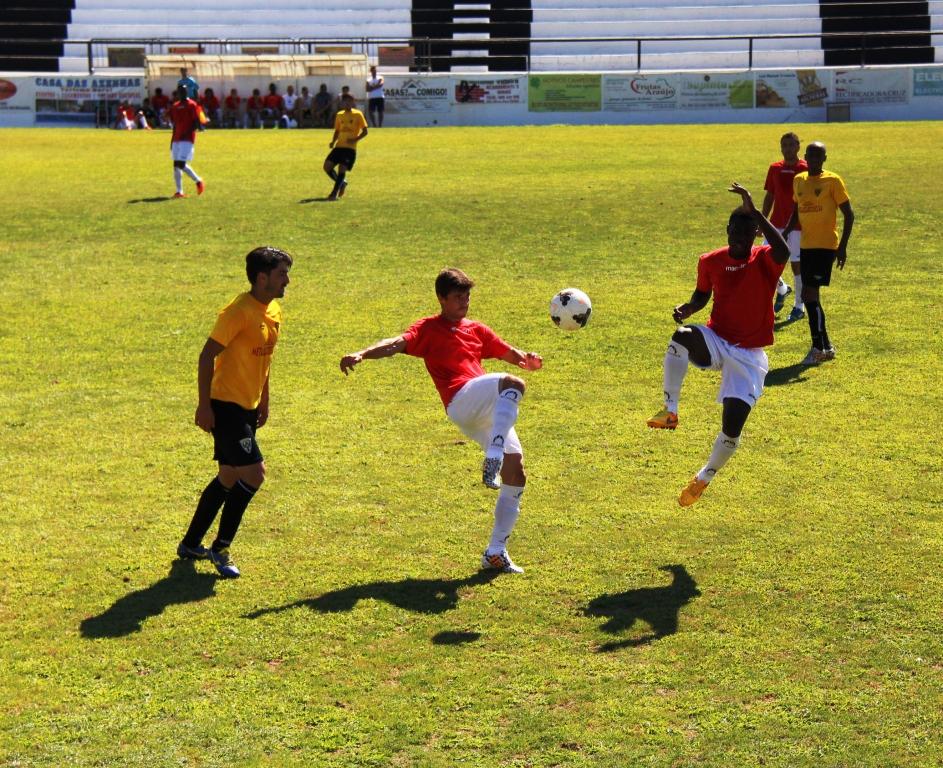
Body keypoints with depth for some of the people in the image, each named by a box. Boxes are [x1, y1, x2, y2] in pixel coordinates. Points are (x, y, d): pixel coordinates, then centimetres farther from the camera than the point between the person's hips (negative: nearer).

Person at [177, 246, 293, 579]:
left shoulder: (274, 312, 9)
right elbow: (207, 356, -18)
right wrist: (204, 406, -19)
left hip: (247, 407, 9)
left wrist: (264, 401, 21)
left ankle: (191, 544, 27)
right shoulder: (239, 312, -18)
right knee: (254, 473, -13)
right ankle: (220, 547, 0)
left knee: (229, 477, 14)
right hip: (225, 406, -9)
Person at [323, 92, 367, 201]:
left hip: (350, 148, -5)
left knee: (342, 168, -17)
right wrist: (333, 141, 4)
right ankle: (342, 182, 16)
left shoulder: (358, 114, -1)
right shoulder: (339, 115, 14)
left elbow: (365, 131, -2)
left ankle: (334, 193, -11)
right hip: (339, 146, 5)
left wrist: (355, 139, -17)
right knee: (327, 166, -6)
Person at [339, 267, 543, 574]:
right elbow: (397, 343, -8)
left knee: (516, 475, 3)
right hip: (462, 400, -7)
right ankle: (493, 459, -42)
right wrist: (361, 354, -27)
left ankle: (496, 552, 11)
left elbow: (510, 354, 25)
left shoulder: (476, 330, 26)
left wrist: (527, 360, 1)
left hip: (490, 413, 7)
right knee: (512, 384, -34)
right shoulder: (429, 328, 8)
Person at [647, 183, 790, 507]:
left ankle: (704, 478, 20)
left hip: (749, 355, -2)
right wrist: (685, 309, -7)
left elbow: (783, 250, -36)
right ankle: (669, 410, -24)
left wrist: (755, 212, -40)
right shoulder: (710, 261, 1)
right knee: (681, 336, -36)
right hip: (715, 341, 2)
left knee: (732, 428, -9)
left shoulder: (765, 261, -11)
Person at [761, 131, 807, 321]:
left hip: (798, 225, -5)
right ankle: (782, 289, 29)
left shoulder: (806, 169, -6)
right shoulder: (775, 168, 8)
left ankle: (799, 307, 10)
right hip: (776, 224, 5)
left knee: (797, 263, -1)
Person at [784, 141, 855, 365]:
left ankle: (818, 348, -5)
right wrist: (784, 234, 10)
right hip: (806, 246, 7)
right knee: (811, 296, 8)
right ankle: (826, 347, 19)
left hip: (825, 246, -7)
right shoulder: (798, 180, 11)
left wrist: (843, 246, -12)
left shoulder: (832, 181, -8)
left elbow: (848, 214, -6)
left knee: (809, 294, -13)